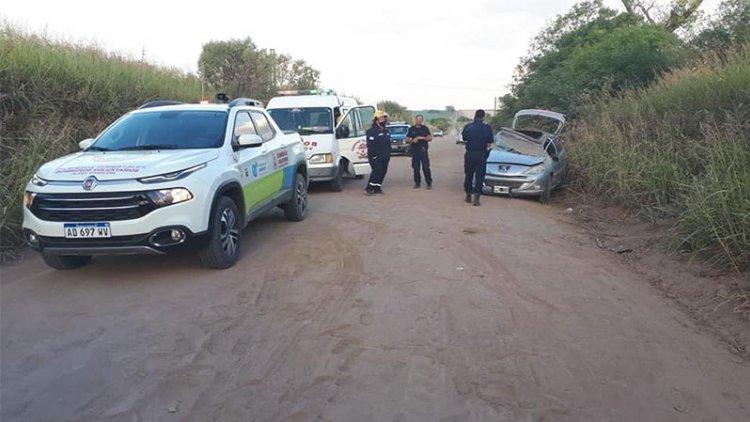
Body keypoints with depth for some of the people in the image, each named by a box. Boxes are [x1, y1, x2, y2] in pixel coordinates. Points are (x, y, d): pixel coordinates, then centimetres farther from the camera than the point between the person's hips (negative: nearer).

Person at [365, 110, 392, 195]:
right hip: (376, 156, -9)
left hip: (385, 156, 9)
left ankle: (377, 188, 14)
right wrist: (373, 155, -21)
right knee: (377, 171, -14)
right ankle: (369, 188, -11)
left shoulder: (385, 131, 18)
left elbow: (388, 144, 24)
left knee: (383, 171, 7)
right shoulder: (372, 131, -10)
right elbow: (370, 145, -17)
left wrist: (388, 154, 18)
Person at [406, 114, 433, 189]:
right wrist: (412, 141, -11)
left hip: (423, 150, -1)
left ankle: (429, 183, -3)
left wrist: (422, 138, -13)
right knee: (416, 168, 3)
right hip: (414, 150, 2)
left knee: (426, 167, -7)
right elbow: (407, 139, 10)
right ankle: (417, 183, 12)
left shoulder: (425, 128, 9)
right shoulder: (411, 129, 11)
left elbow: (430, 138, 2)